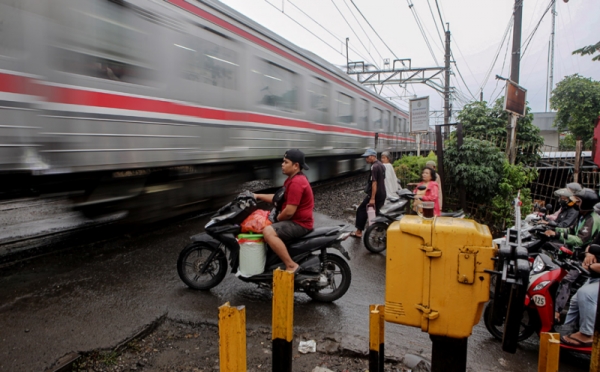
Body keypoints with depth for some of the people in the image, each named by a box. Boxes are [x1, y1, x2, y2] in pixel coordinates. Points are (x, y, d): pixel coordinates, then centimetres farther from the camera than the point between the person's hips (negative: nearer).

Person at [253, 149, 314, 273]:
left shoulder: (296, 182, -23)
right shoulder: (293, 178, 13)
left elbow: (289, 212, -26)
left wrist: (277, 219, -6)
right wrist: (258, 196, 12)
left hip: (300, 223, -11)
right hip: (295, 220, 11)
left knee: (268, 232, -29)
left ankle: (291, 266, -24)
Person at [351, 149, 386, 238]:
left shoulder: (374, 167, -17)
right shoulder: (381, 165, 12)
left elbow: (374, 183, -22)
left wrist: (372, 198, -24)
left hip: (375, 195, -9)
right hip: (382, 195, 9)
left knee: (361, 210, 0)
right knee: (376, 212, 14)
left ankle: (359, 232, 3)